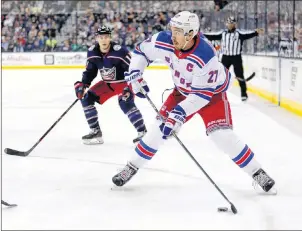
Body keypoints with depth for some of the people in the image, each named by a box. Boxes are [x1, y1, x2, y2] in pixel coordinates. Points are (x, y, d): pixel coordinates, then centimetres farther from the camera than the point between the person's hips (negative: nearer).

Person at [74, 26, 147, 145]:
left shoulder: (120, 51, -27)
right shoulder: (92, 52, -9)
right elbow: (90, 71, 5)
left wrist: (129, 87, -32)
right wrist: (82, 84, -8)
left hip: (123, 82, -7)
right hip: (107, 83, 7)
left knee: (125, 103, -32)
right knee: (86, 98, 0)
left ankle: (142, 132, -21)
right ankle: (95, 131, 8)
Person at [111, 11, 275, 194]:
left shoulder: (206, 56, -38)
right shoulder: (164, 41, -24)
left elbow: (202, 93, -32)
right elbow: (141, 51, -4)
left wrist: (180, 112, -37)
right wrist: (134, 74, -16)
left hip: (212, 91, -5)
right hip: (183, 91, 5)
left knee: (222, 134, -17)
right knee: (161, 127, -1)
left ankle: (256, 172, -2)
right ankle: (132, 166, 14)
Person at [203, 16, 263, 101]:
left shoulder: (239, 33, -5)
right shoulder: (222, 33, 7)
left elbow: (247, 35, -18)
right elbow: (212, 36, 8)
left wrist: (256, 32, -35)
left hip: (236, 57, -3)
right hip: (225, 57, 4)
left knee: (240, 76, -2)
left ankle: (244, 94, 7)